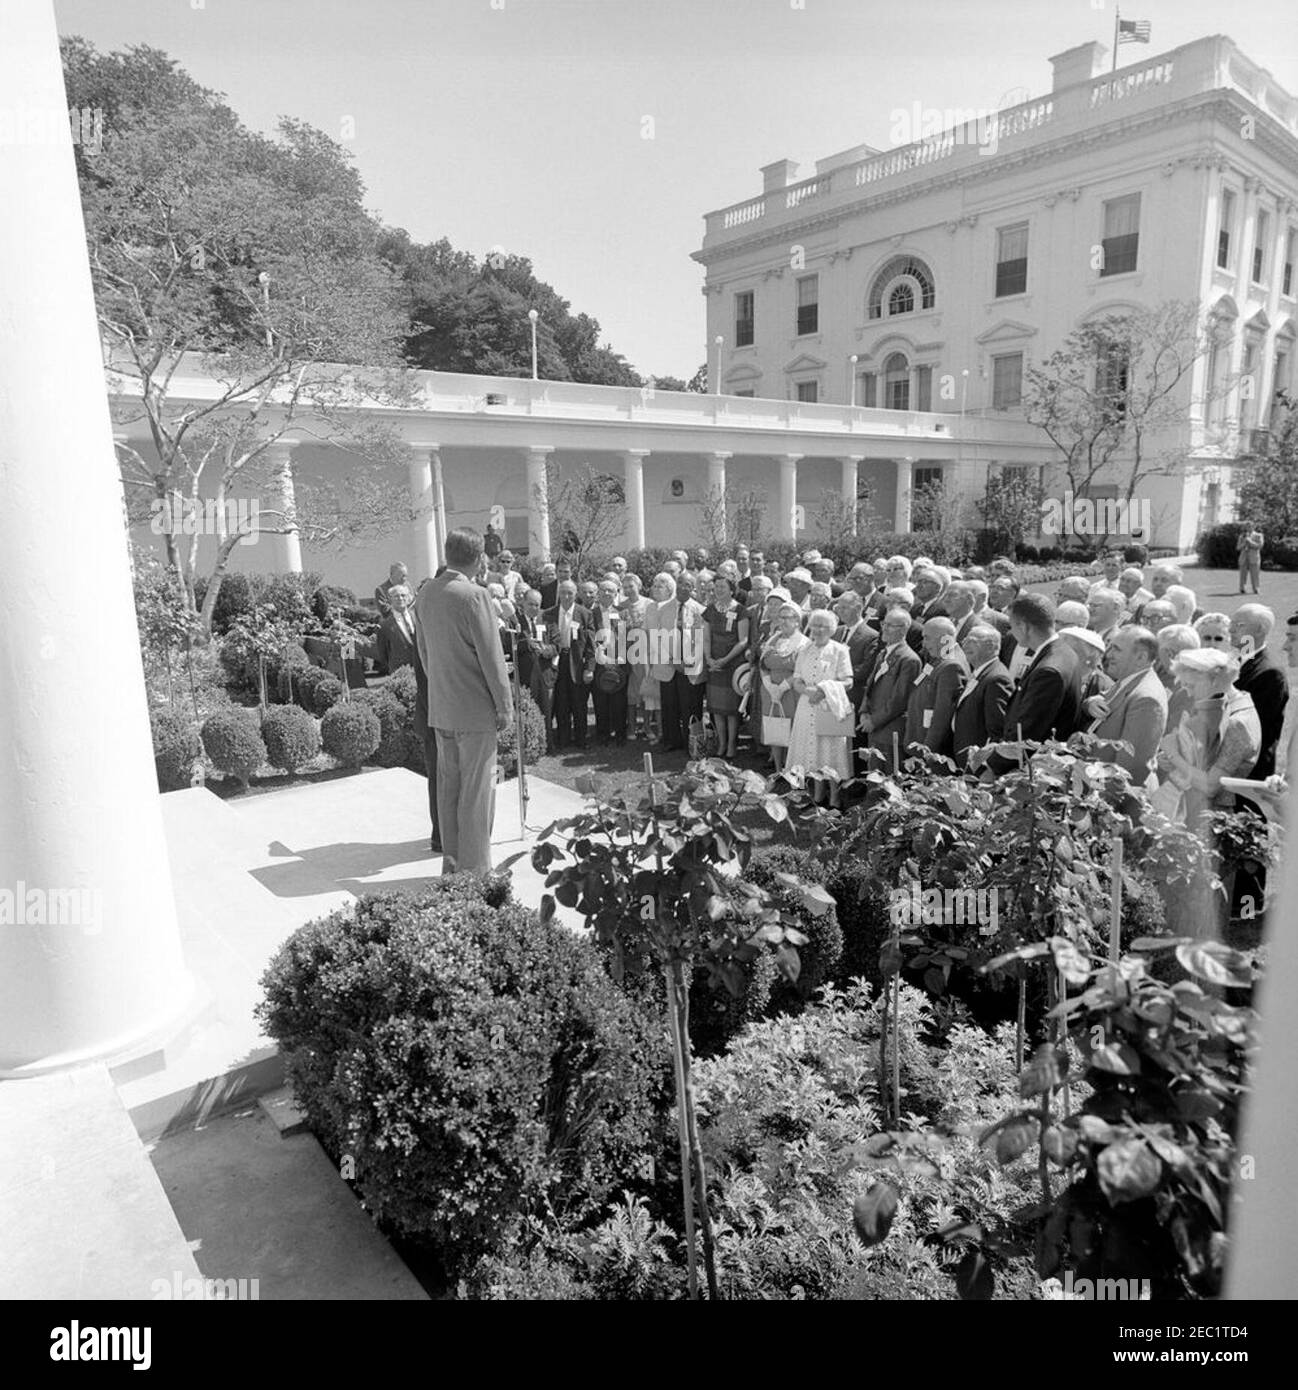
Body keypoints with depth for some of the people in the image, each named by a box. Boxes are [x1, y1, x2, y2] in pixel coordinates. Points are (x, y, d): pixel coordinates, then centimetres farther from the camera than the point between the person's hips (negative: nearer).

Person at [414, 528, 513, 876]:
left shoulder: (425, 594, 6)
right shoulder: (474, 595, -17)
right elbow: (491, 656, -15)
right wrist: (505, 706, -8)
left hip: (440, 707, 7)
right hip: (475, 708, -7)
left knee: (448, 785, 14)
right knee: (477, 789, 1)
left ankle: (451, 863, 24)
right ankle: (475, 869, 8)